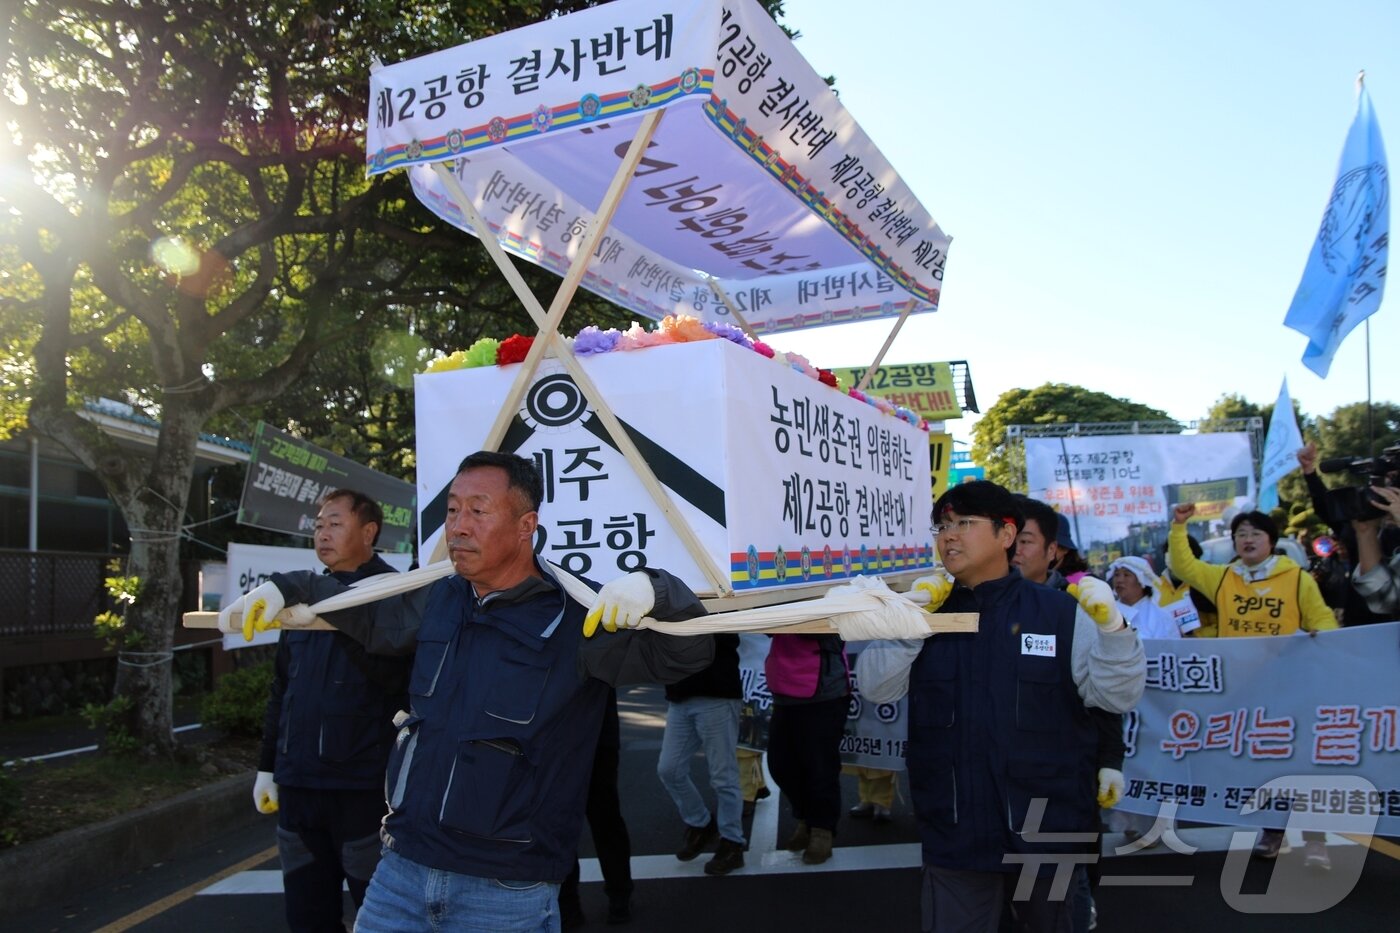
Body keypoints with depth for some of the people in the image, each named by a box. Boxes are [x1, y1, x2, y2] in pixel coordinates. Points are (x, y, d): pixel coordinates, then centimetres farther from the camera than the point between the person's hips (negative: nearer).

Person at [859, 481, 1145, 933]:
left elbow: (1118, 696, -6)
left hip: (1049, 831, -1)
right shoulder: (927, 613, 3)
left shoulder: (1061, 612, -4)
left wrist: (1111, 626, -22)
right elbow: (876, 688, -5)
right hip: (954, 836, 2)